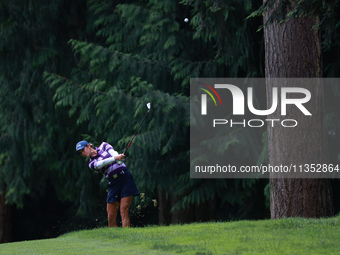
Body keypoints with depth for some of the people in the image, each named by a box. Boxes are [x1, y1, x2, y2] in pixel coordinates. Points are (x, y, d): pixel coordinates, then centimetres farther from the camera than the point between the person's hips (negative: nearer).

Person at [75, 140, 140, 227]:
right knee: (111, 217, -5)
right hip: (113, 183, 3)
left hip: (124, 177, -3)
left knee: (124, 211, -14)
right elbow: (101, 163, -12)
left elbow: (113, 152, -8)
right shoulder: (92, 164, 9)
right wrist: (115, 158, -31)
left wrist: (119, 158, -32)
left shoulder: (103, 146, 12)